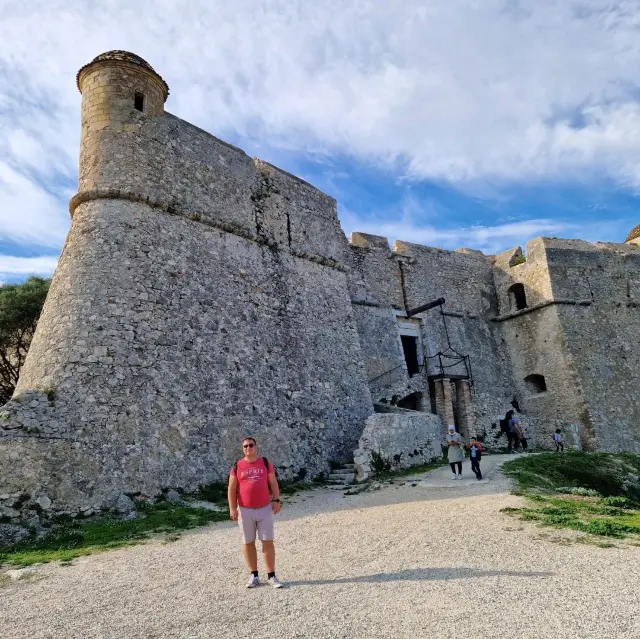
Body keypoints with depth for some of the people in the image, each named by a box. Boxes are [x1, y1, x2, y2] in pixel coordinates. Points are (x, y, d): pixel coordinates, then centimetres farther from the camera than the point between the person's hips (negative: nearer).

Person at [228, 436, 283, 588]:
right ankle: (254, 576, 21)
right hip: (245, 510, 0)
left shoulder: (265, 462, 1)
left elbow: (273, 483, 5)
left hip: (265, 509, 0)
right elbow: (232, 489, 0)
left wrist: (276, 500, -4)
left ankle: (271, 576, 11)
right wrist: (232, 508, -7)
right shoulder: (237, 466, -1)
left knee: (268, 542, 2)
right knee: (248, 543, 9)